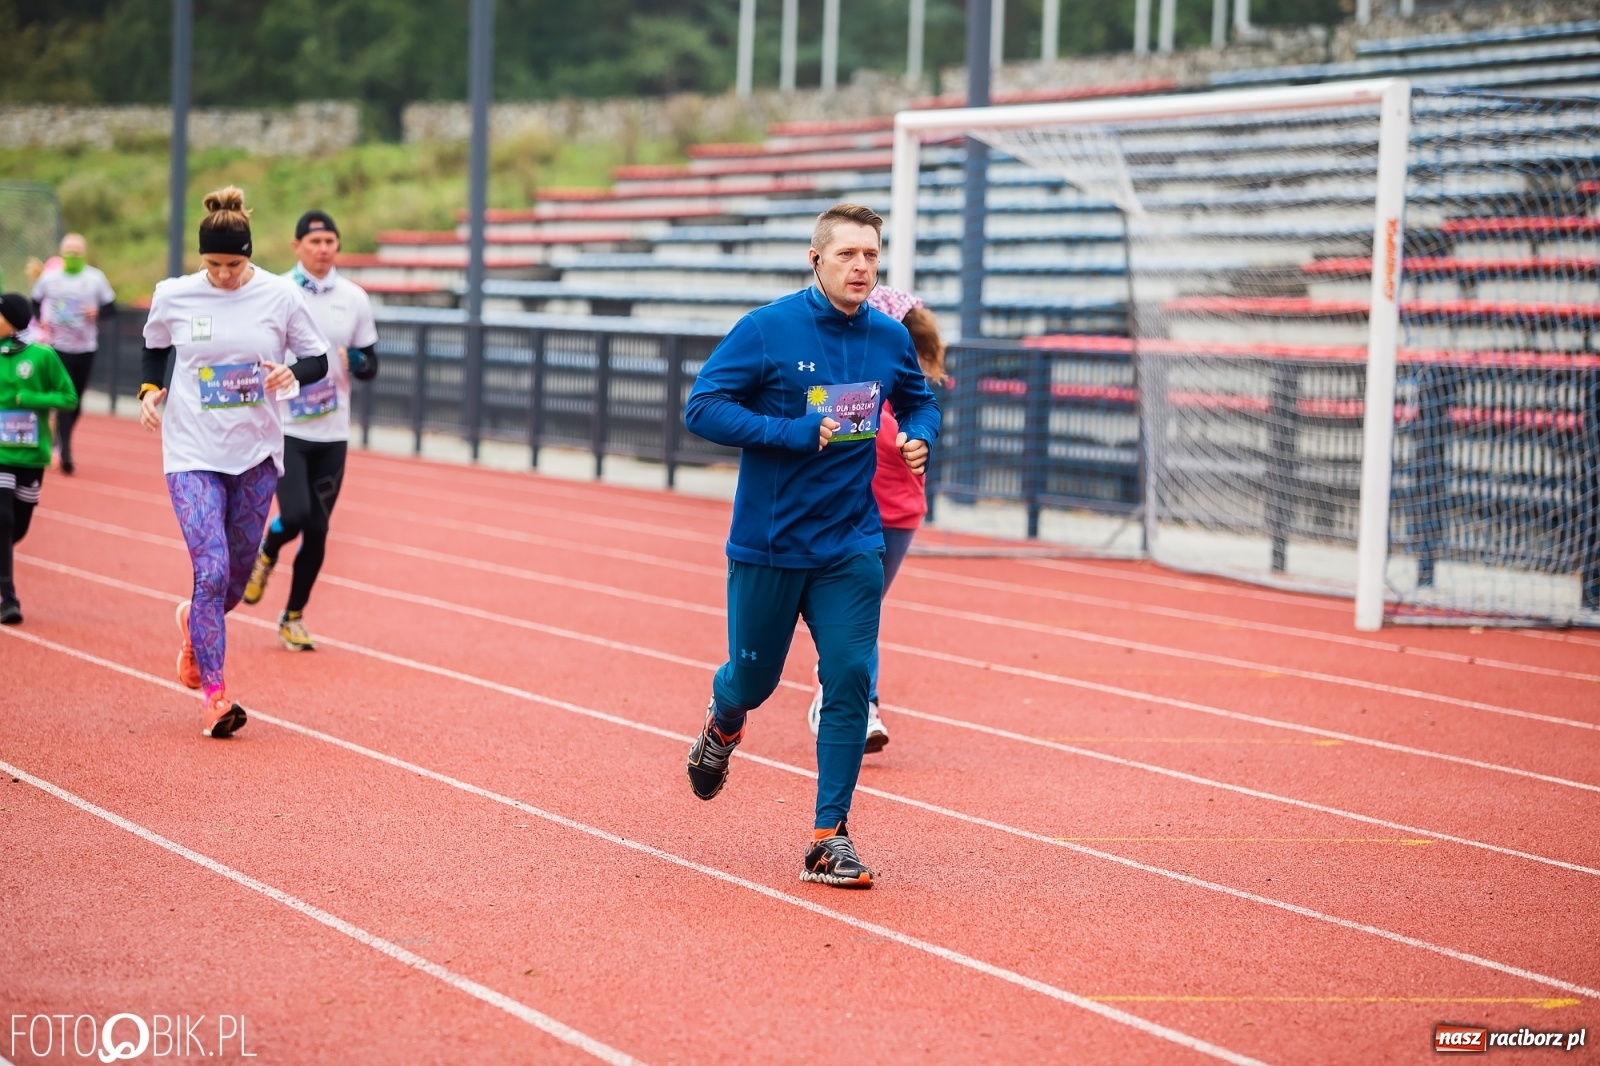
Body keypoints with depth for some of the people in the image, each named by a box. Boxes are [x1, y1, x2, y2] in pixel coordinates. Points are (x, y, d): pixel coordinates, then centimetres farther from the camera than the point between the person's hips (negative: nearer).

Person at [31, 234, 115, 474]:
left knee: (75, 402, 8)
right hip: (57, 346, -1)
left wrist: (98, 312, -16)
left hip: (85, 348, 1)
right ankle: (65, 454, -14)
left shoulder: (95, 278, 0)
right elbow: (35, 303, 14)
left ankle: (60, 443, 30)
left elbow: (111, 307, 4)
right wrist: (40, 321, -5)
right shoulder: (48, 277, 1)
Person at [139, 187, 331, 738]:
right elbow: (154, 347, 17)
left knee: (236, 575, 12)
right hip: (193, 454, -2)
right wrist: (150, 389, -1)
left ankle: (195, 622, 47)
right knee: (212, 570, -15)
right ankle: (214, 695, -11)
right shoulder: (173, 297, -3)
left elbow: (317, 360, 3)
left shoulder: (280, 297, -5)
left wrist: (291, 373, -18)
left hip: (256, 454, 2)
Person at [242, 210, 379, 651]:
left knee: (317, 530, 3)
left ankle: (293, 618, 19)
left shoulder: (354, 298, 5)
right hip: (284, 429, -3)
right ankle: (265, 556, 16)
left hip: (332, 433, 3)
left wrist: (356, 361, -11)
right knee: (295, 515, -20)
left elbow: (370, 366, 10)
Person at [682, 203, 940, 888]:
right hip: (767, 545, -2)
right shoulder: (767, 330, -11)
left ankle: (831, 838, -1)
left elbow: (920, 402, 20)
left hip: (851, 545, 2)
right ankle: (722, 725, 48)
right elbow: (703, 408, -14)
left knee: (849, 679, -8)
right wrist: (793, 433, -23)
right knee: (754, 677, 10)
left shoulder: (890, 340, 2)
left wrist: (919, 436, -3)